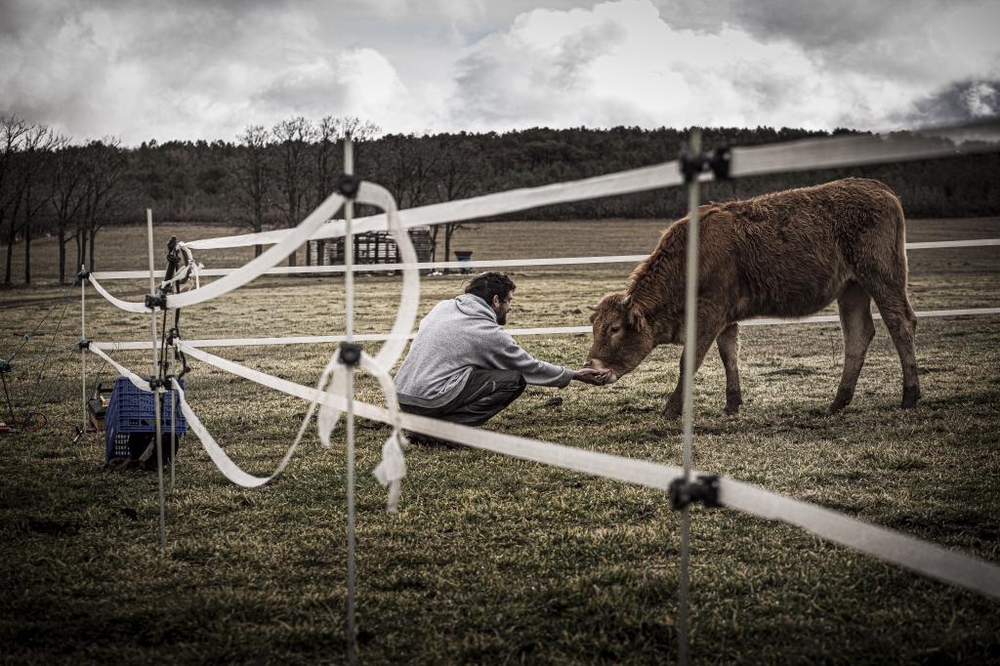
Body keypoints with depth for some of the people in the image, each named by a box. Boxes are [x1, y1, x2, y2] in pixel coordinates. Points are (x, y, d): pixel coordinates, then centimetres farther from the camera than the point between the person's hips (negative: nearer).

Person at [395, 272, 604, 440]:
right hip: (432, 400, -8)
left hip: (401, 395, 8)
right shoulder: (491, 333, -4)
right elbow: (532, 368, 6)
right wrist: (575, 375, 20)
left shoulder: (443, 306, 12)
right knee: (515, 378, -1)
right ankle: (447, 426, -7)